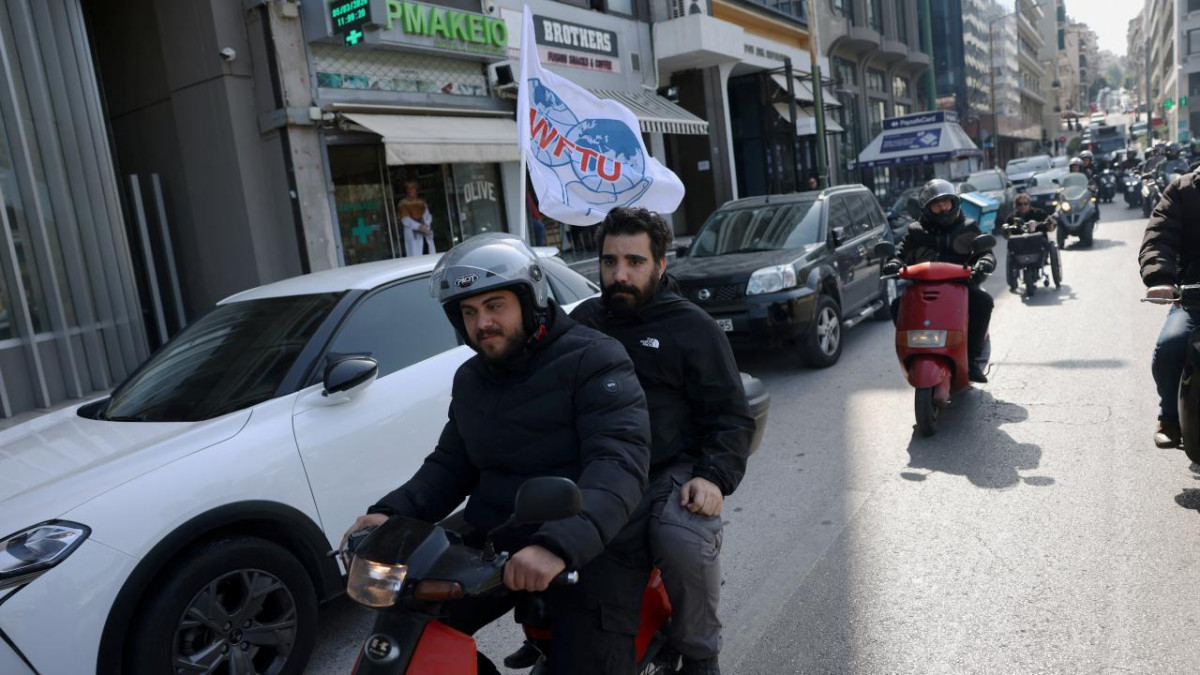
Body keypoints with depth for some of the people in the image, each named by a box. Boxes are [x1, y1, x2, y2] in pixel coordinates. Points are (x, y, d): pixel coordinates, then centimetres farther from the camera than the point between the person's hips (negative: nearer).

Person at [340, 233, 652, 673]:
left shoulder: (593, 359, -12)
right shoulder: (470, 379, 13)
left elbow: (619, 463, -24)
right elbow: (451, 464, 15)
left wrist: (559, 544, -38)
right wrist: (393, 513, -4)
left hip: (592, 549, -5)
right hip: (495, 542, 6)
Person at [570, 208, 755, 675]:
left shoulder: (693, 328, 3)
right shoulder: (584, 320, 16)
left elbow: (732, 416, 3)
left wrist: (714, 476, -14)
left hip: (670, 474, -4)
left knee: (684, 542, -33)